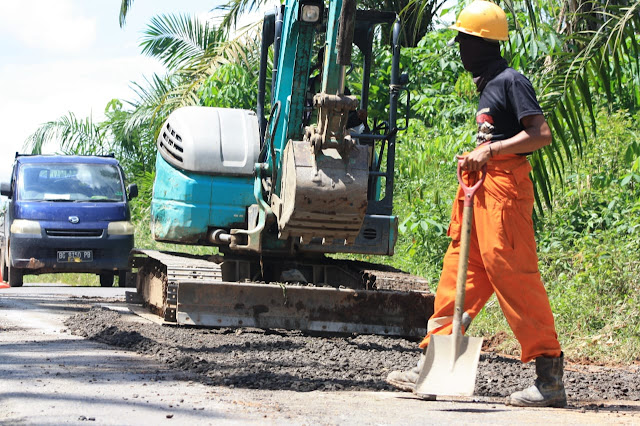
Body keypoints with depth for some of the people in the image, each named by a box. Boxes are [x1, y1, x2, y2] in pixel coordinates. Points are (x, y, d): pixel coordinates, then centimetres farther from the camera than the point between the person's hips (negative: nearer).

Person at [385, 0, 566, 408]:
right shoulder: (488, 84, 20)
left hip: (505, 185, -10)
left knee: (512, 274, -11)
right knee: (460, 271, 8)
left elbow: (541, 134, -17)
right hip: (480, 186, 10)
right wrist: (475, 159, 12)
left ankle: (550, 377, -9)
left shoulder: (511, 81, -9)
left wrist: (490, 151, -18)